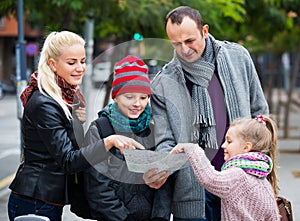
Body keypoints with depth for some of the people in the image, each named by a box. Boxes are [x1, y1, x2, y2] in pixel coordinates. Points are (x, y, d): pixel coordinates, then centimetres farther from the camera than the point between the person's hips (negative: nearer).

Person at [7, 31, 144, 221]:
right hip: (34, 204, -9)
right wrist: (109, 142, -34)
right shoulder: (43, 104, -19)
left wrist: (81, 121, 1)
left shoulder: (69, 95, 10)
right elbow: (68, 161, -23)